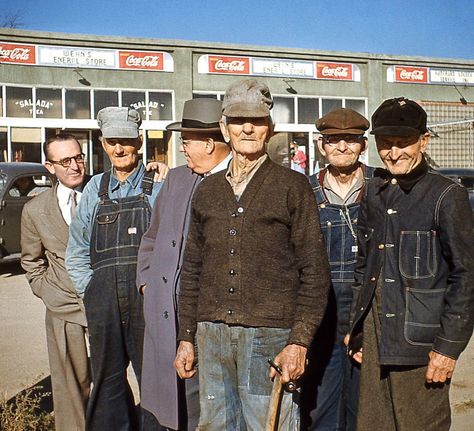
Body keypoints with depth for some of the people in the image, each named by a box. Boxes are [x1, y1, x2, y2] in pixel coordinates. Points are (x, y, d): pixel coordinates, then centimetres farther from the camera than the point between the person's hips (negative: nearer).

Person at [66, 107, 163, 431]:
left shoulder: (158, 187, 1)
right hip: (104, 303, 4)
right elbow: (76, 252, 18)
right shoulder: (95, 189, 13)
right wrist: (91, 292, 9)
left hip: (149, 299, -3)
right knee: (107, 383, 12)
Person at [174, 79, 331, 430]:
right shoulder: (208, 191, 12)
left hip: (270, 335, -4)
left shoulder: (293, 186, -1)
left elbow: (315, 272, -4)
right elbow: (192, 270, 15)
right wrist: (186, 338, 12)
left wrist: (299, 343, -11)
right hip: (212, 335, 4)